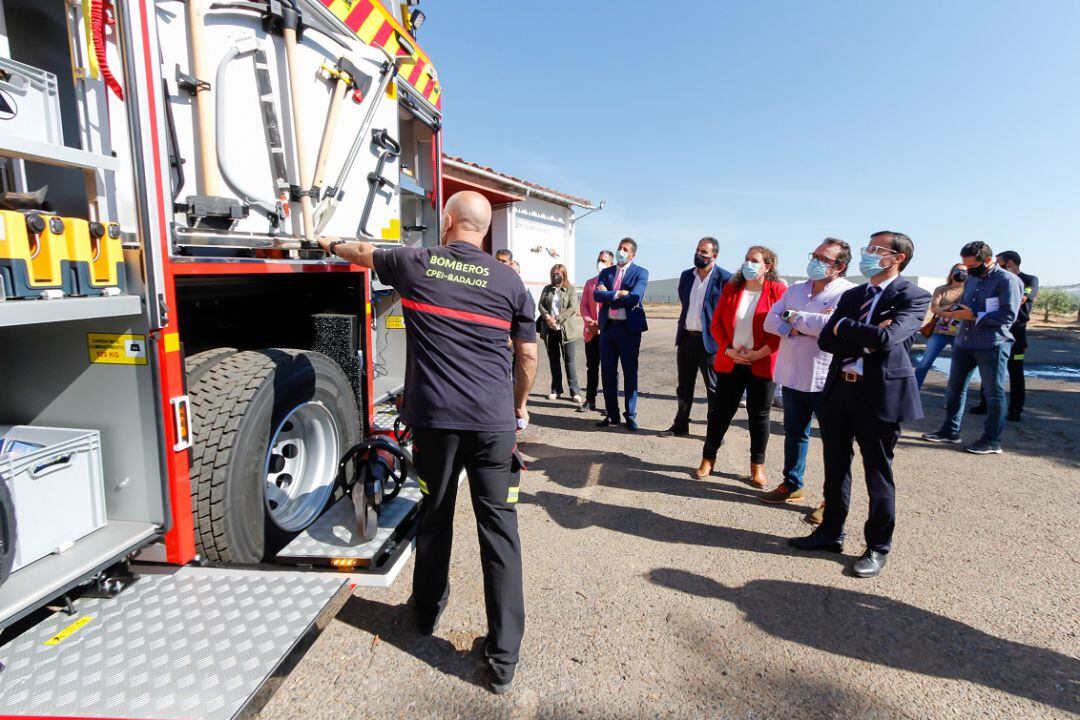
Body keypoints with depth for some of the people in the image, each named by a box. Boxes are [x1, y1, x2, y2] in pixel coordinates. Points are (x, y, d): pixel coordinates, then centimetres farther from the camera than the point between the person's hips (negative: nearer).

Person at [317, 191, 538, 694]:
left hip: (433, 417, 1)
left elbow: (363, 252, 23)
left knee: (434, 516, 19)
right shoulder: (509, 281, 3)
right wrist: (520, 405, 24)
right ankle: (504, 657, 10)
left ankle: (428, 612, 41)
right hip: (494, 420, 0)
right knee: (498, 526, 4)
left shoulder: (416, 264, 3)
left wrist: (330, 245, 45)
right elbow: (528, 356, 7)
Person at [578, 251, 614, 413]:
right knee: (591, 367, 9)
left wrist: (602, 324, -14)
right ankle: (590, 400, 17)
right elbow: (584, 305, 11)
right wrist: (589, 321, -6)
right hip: (591, 332, 5)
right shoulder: (590, 282, 15)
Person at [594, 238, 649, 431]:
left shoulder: (640, 273, -1)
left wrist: (608, 295, -9)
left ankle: (631, 415, 15)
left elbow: (634, 298, -17)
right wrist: (618, 294, -15)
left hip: (629, 328, -4)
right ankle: (612, 414, 18)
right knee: (608, 372, 7)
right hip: (607, 327, 4)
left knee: (630, 372, 4)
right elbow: (597, 295, -3)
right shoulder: (605, 272, 12)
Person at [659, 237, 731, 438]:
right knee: (684, 385, 14)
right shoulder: (686, 275, 9)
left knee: (714, 388, 4)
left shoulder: (724, 278, -9)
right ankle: (680, 425, 26)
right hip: (686, 337, 6)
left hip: (710, 340, -6)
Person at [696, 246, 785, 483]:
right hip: (730, 361, 3)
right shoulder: (731, 288, 5)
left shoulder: (778, 290, -5)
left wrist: (761, 352, -15)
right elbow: (716, 323, 4)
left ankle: (757, 466, 21)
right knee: (720, 410, 7)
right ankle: (708, 458, 20)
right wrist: (728, 349, -8)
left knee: (759, 414, 8)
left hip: (762, 364, -2)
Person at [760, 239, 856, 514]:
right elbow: (771, 321, 4)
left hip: (826, 380, -6)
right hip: (792, 376, 6)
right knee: (794, 433, 17)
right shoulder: (795, 290, 11)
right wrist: (807, 324, -13)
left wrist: (793, 317, -11)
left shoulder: (849, 293, -9)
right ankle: (792, 485, 32)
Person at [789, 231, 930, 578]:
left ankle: (878, 547, 22)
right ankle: (831, 533, 30)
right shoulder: (851, 295, 12)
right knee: (835, 467, 15)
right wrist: (865, 340, -14)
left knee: (878, 474, 6)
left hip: (880, 394, -6)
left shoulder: (913, 296, -7)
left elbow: (886, 337, -23)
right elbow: (825, 340, 2)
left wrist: (843, 326, -8)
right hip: (839, 390, 6)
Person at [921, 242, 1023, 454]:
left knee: (993, 393, 2)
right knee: (955, 387, 11)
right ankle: (950, 431, 22)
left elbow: (1008, 315, -17)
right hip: (964, 342, 8)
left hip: (993, 345, -7)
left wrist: (973, 316, -18)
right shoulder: (971, 280, 14)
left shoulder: (1008, 280, -10)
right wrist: (951, 311, 0)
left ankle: (992, 441, 11)